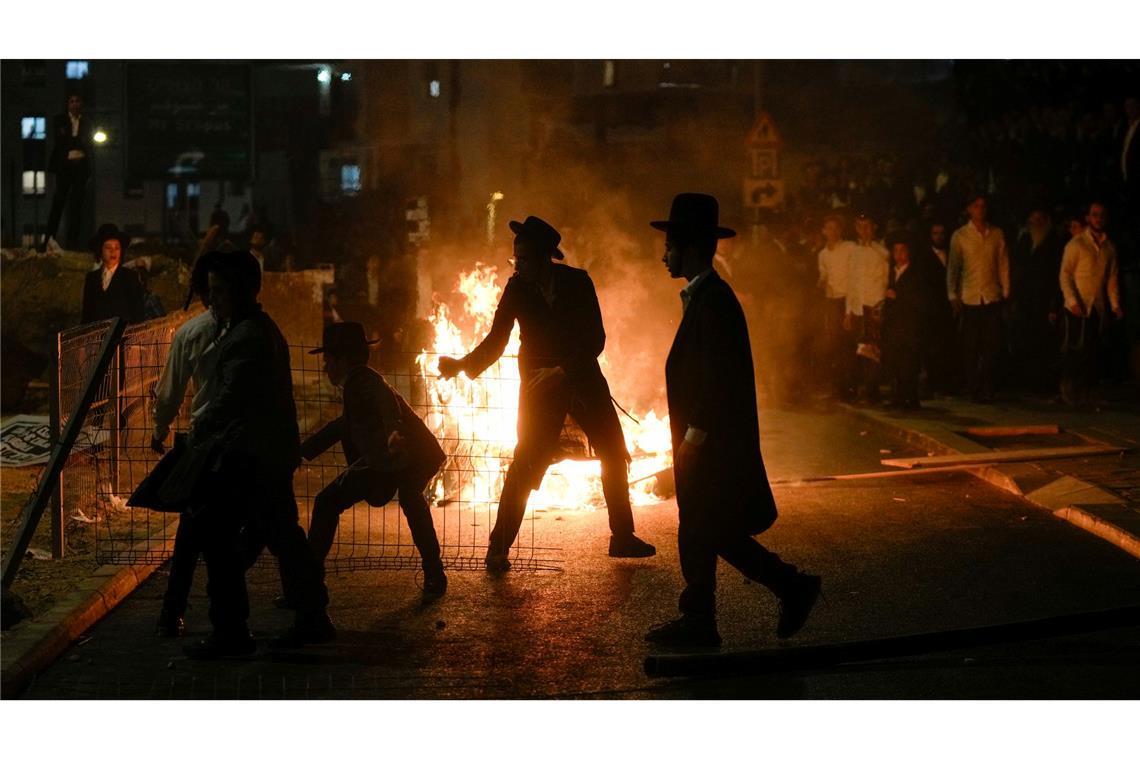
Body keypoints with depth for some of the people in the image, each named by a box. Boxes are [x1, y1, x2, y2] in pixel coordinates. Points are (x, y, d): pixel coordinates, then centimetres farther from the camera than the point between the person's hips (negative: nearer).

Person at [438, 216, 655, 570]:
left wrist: (562, 371, -21)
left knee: (614, 455, 7)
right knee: (526, 463, -12)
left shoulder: (578, 282, -9)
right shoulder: (517, 288, -7)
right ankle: (498, 547, -6)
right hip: (540, 383, -2)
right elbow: (496, 340, -4)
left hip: (582, 378, 2)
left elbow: (596, 339, -10)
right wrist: (462, 364, -20)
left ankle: (623, 538, 22)